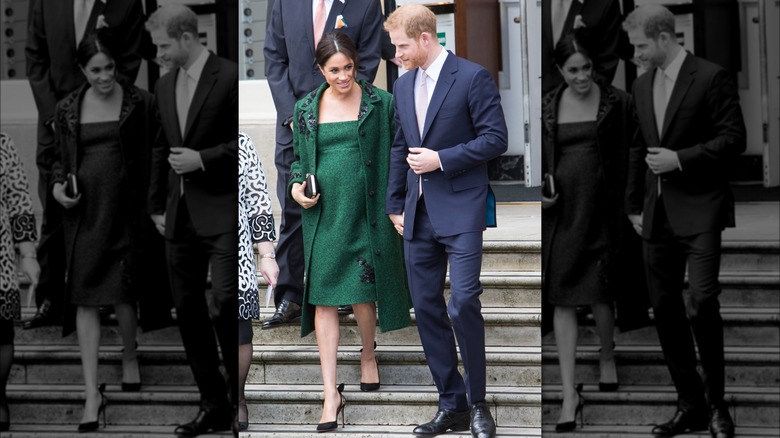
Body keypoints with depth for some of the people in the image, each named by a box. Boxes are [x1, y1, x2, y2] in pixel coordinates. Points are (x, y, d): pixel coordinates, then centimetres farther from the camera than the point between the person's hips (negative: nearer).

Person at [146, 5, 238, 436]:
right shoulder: (164, 85, 14)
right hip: (180, 215, 7)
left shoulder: (229, 77, -8)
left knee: (224, 307, -13)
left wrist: (202, 158, -15)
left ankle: (240, 399, 0)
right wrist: (157, 205, 17)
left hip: (221, 211, -7)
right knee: (187, 309, 8)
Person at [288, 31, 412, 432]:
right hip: (323, 216, 2)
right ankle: (330, 393, -2)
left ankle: (368, 355, 35)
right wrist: (297, 186, -3)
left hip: (367, 214, -2)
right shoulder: (306, 109, 7)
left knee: (363, 292, 3)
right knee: (323, 299, -3)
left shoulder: (381, 104, 0)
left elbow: (397, 157, 3)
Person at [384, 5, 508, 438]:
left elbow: (496, 138, -10)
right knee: (427, 307, 6)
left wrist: (442, 158, -15)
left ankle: (477, 403, 1)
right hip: (419, 214, 7)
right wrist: (395, 204, 16)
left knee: (463, 304, -14)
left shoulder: (472, 77, -7)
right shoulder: (403, 84, 14)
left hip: (460, 210, -7)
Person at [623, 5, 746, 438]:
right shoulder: (642, 85, 13)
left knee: (701, 303, -15)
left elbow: (733, 139, -10)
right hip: (657, 214, 7)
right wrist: (634, 204, 16)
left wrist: (681, 158, -17)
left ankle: (715, 403, -1)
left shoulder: (711, 78, -7)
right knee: (665, 308, 7)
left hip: (699, 210, -7)